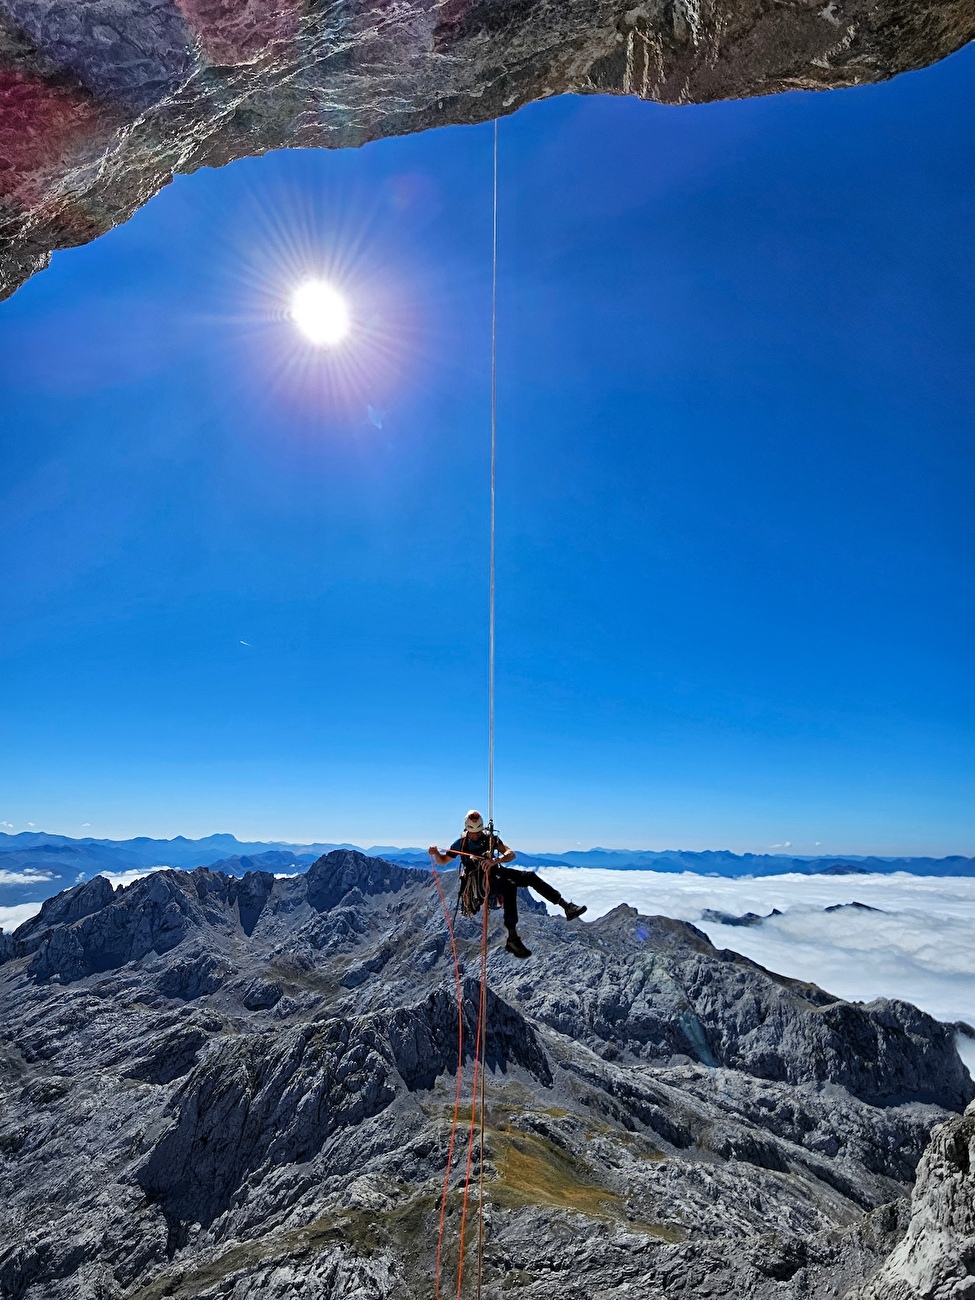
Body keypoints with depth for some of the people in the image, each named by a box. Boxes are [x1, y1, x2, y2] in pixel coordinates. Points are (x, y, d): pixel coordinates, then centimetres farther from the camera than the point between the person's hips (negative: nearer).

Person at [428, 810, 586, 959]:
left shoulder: (491, 838, 2)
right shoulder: (461, 843, -1)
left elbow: (510, 854, -10)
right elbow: (442, 861, 8)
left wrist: (495, 861, -30)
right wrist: (435, 853, -15)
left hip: (494, 874, 4)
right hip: (476, 883, -4)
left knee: (530, 877, -14)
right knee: (510, 887, -35)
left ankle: (566, 906, -10)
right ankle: (513, 938, -41)